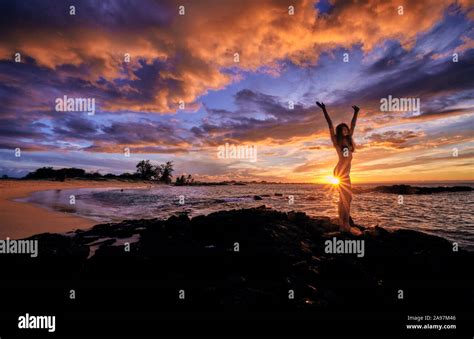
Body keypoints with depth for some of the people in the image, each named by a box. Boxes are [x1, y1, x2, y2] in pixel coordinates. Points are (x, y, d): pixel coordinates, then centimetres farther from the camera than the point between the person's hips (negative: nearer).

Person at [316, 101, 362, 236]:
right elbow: (330, 125, -6)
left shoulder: (348, 140, 16)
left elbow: (353, 125, 26)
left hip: (345, 173, 8)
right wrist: (324, 110, -9)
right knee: (347, 197, -11)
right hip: (340, 172, -8)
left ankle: (342, 224, 13)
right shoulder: (336, 140, -1)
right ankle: (346, 225, -10)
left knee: (343, 198, 8)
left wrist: (356, 112, 31)